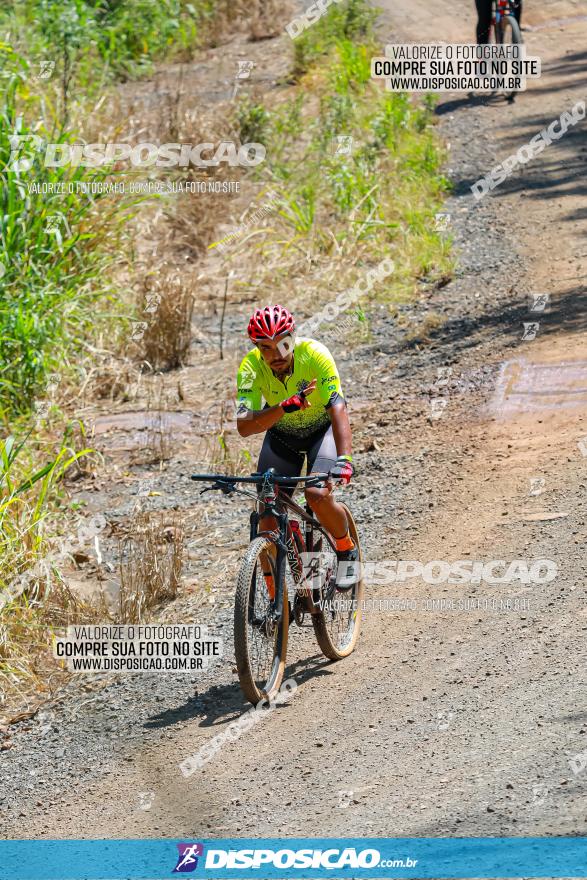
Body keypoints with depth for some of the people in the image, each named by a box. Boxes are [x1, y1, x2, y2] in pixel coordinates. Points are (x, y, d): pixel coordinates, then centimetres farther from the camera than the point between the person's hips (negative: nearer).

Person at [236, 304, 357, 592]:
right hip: (281, 434, 2)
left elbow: (337, 409, -39)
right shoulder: (251, 367, -26)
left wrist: (344, 458, -54)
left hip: (322, 428, -2)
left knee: (319, 496, -27)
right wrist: (285, 407, -51)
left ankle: (347, 550, 4)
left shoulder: (314, 355, -32)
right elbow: (244, 426, -35)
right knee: (268, 515, -12)